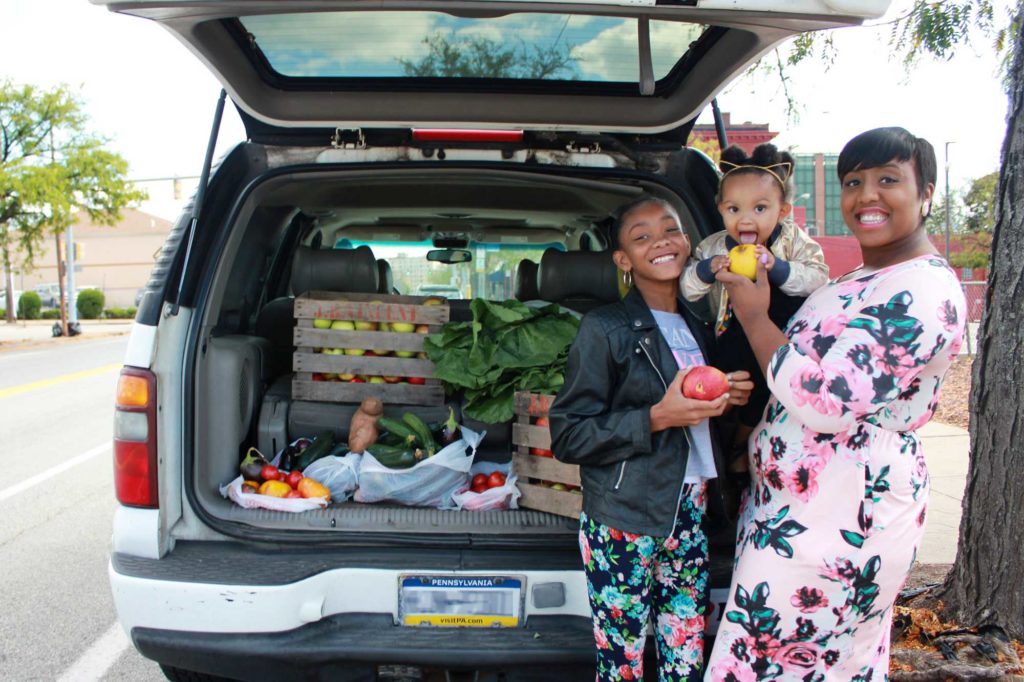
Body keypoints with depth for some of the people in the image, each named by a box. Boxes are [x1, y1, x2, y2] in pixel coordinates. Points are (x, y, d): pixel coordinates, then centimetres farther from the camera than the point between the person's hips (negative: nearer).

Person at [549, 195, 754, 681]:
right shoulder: (604, 330, -9)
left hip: (689, 517, 6)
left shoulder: (699, 330, 12)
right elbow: (567, 436, -12)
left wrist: (730, 397, 3)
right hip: (623, 523, -6)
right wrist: (656, 418, -20)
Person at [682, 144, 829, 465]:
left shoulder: (793, 240, -3)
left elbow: (819, 279, -16)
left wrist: (777, 267, -30)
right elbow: (687, 289, -3)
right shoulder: (712, 247, -1)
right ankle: (740, 442, 11)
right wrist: (708, 269, -22)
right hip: (737, 339, -1)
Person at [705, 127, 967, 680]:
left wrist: (753, 314, -14)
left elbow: (825, 400, -24)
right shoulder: (868, 281, 14)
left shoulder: (922, 291, -19)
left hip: (836, 522, -10)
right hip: (814, 504, 10)